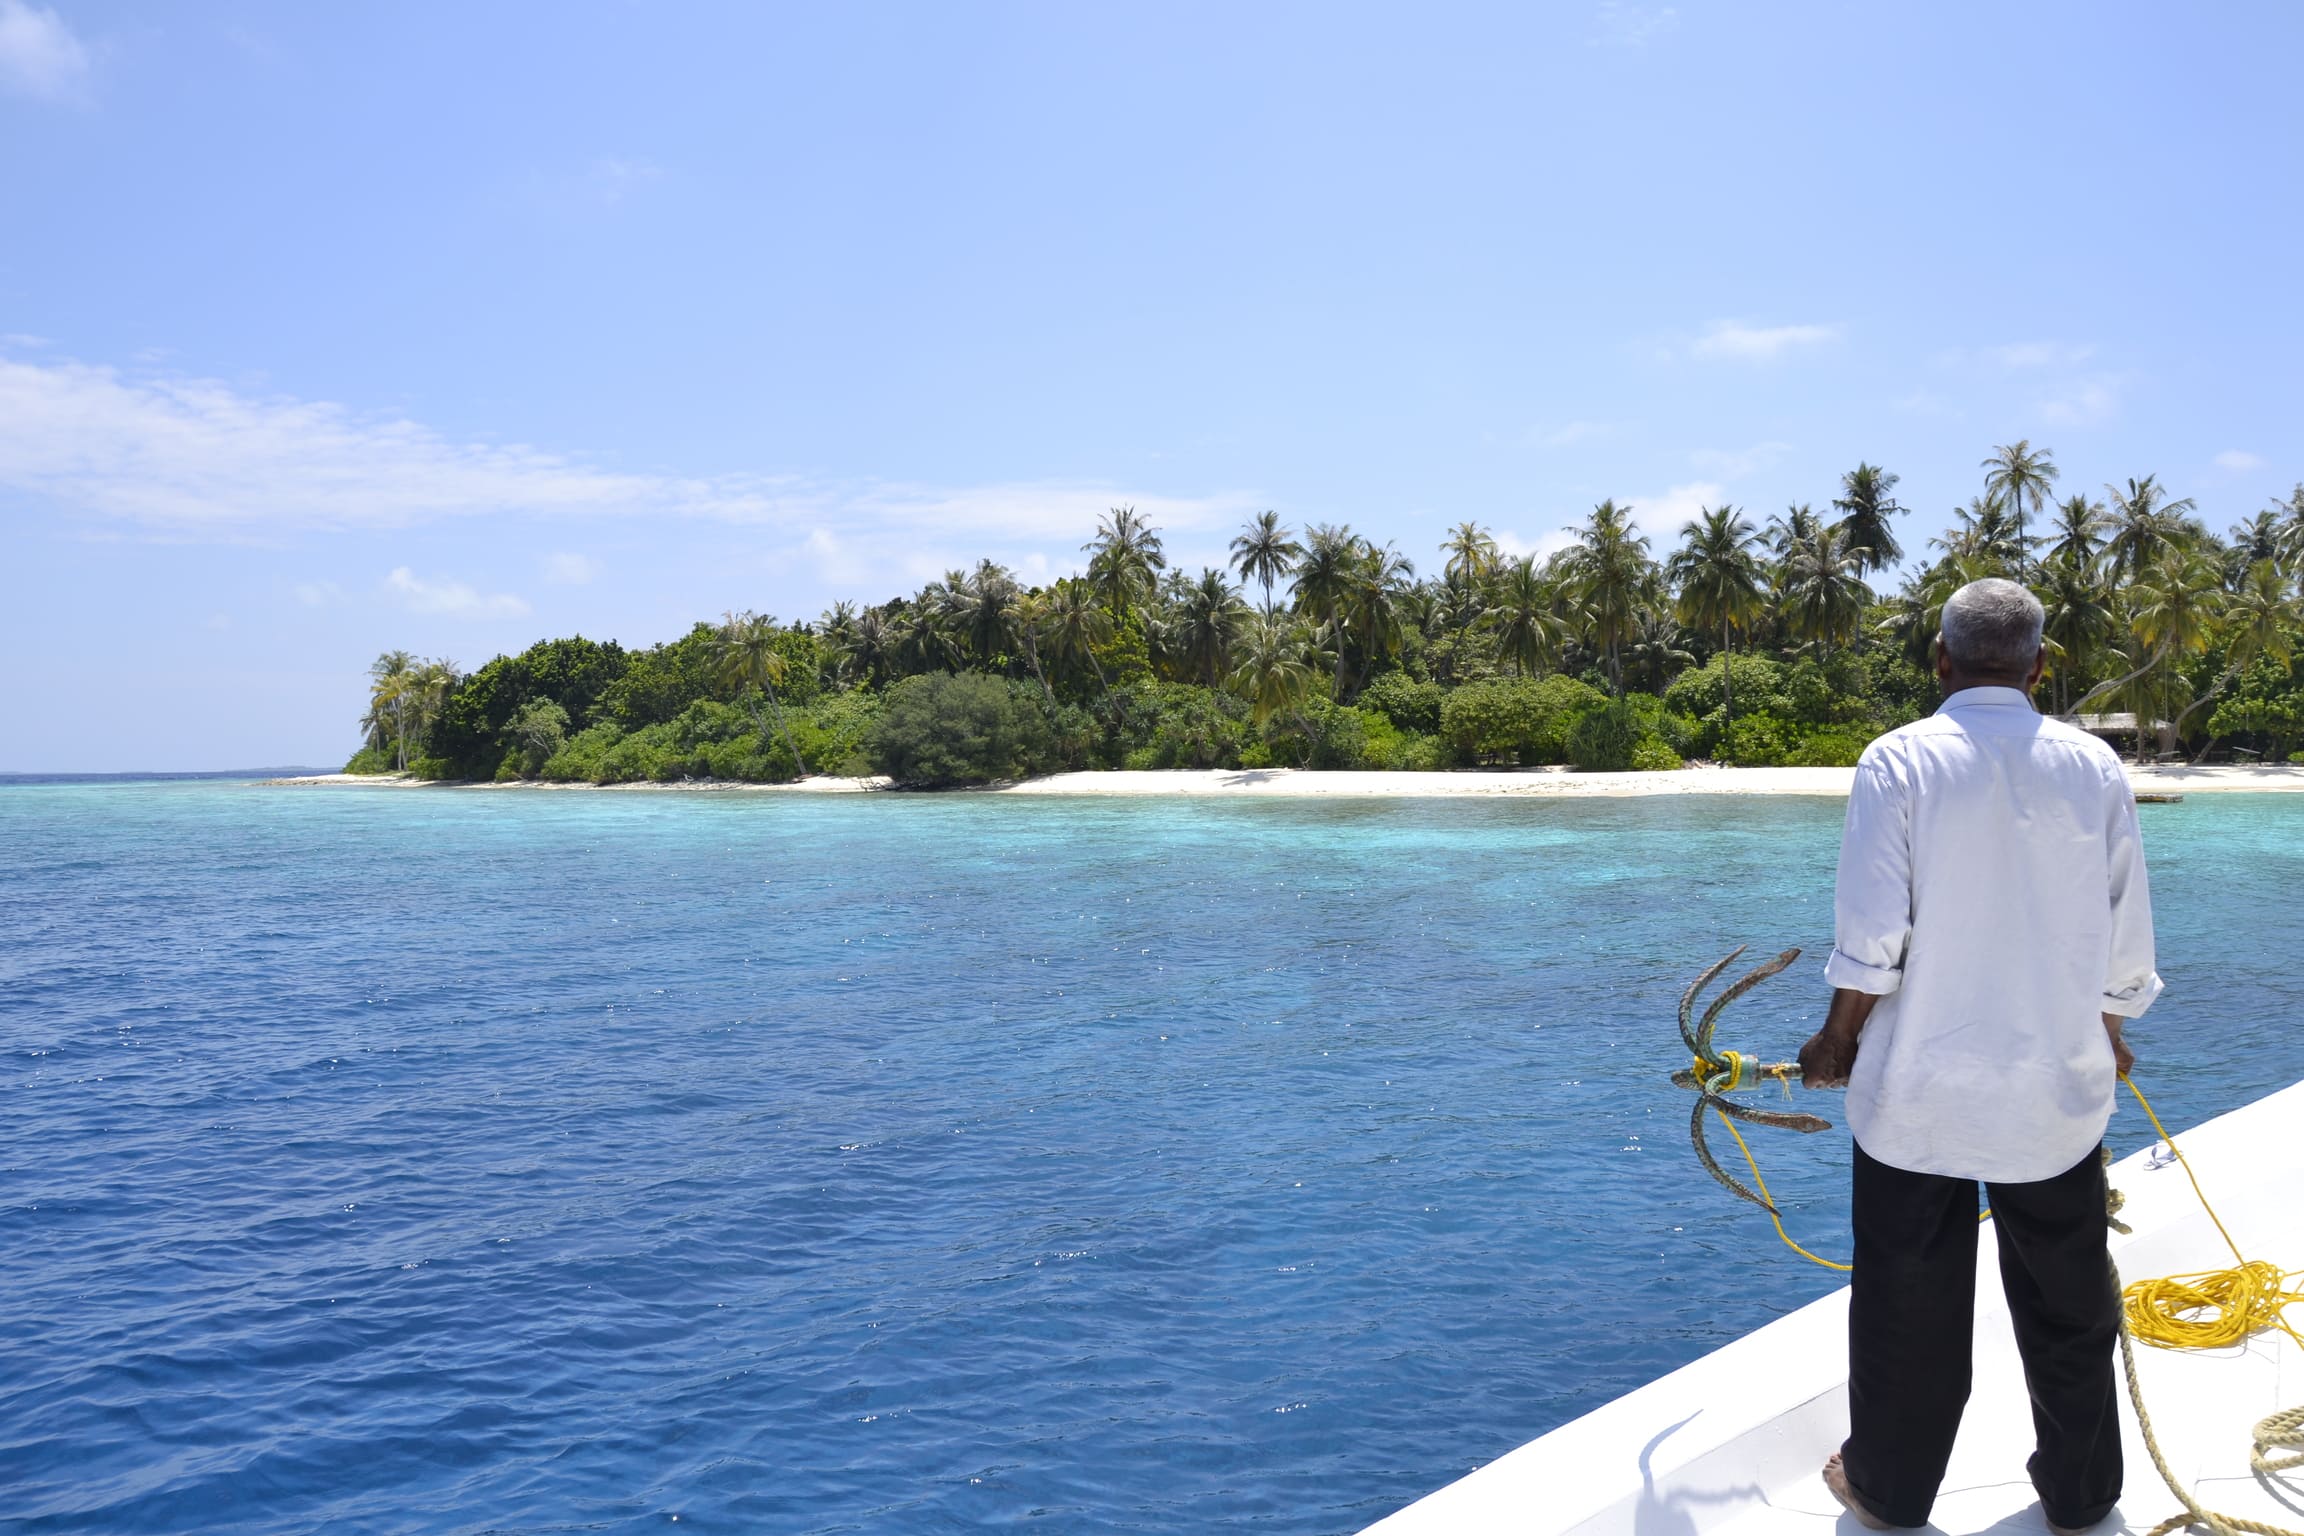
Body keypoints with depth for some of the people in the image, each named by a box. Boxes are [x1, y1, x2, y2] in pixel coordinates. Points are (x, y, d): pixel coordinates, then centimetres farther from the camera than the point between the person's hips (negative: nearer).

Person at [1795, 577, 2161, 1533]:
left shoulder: (1899, 761, -11)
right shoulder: (2095, 767, -3)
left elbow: (1870, 940, -13)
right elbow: (2125, 944, 2)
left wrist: (1838, 1041, 3)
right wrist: (2109, 1037, 20)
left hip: (1918, 1094, -2)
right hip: (2056, 1093, 3)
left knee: (1908, 1306, 12)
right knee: (2069, 1308, 19)